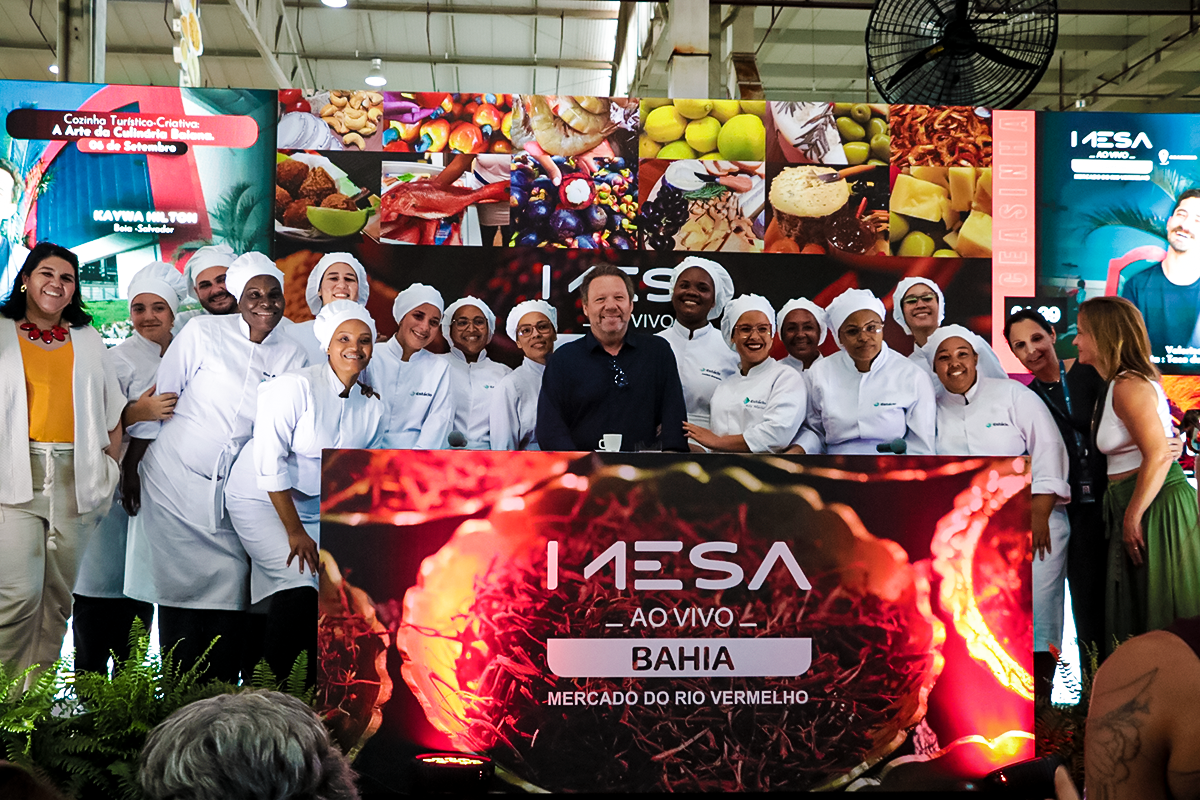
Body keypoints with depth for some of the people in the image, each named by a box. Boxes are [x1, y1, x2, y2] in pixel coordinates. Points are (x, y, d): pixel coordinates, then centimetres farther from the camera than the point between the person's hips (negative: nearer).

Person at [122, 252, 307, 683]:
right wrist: (130, 468, 0)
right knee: (177, 591, 0)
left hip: (233, 496, 2)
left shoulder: (291, 356, 4)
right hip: (175, 484, -2)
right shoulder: (202, 333, -3)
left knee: (229, 599, -3)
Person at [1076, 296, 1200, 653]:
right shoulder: (1119, 384, 16)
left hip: (1155, 507, -10)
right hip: (1141, 506, 10)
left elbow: (1159, 456, -23)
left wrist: (1132, 517, -19)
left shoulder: (1129, 385, -15)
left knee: (1160, 620, -2)